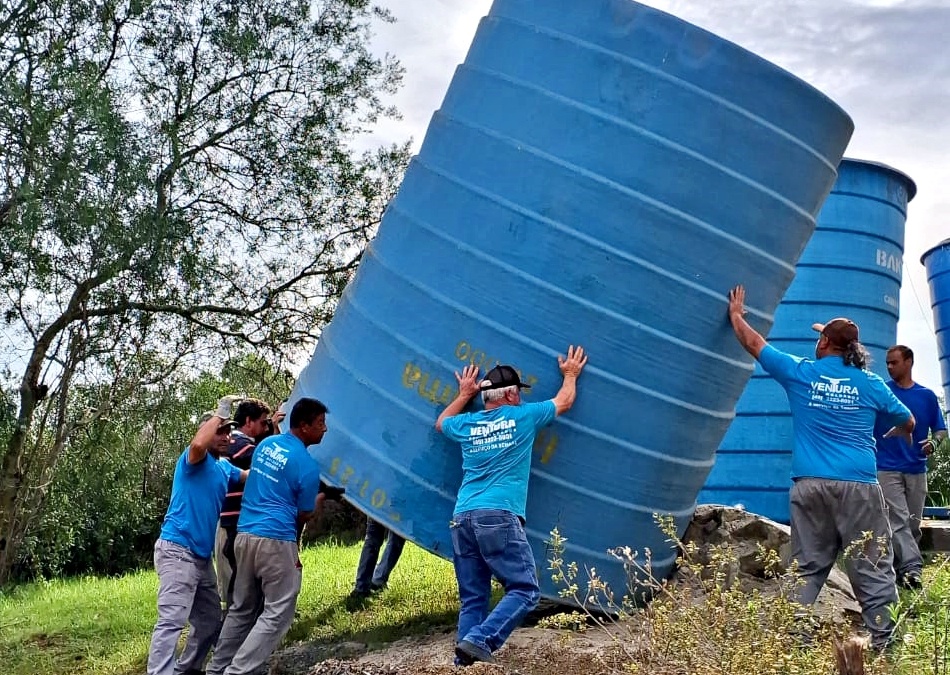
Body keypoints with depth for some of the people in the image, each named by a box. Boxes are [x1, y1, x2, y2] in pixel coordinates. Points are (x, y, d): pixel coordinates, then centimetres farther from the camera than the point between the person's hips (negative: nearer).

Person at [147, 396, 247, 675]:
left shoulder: (225, 469, 19)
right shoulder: (193, 460, -6)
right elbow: (198, 444, -30)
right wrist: (220, 413, -17)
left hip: (202, 556, 9)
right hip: (177, 551, -9)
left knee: (211, 621, 17)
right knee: (172, 621, -19)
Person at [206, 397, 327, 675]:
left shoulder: (266, 444, 10)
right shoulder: (307, 465, -11)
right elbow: (303, 515, 1)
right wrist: (320, 498, 20)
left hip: (244, 535, 8)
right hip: (276, 541, -8)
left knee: (241, 610, 17)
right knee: (277, 614, 0)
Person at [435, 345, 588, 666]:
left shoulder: (466, 424, 16)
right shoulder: (522, 417, 5)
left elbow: (441, 422, 41)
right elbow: (564, 402, 22)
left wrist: (464, 394, 47)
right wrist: (570, 374, 38)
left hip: (462, 518, 6)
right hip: (499, 516, -6)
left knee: (472, 599, 8)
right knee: (525, 590, -3)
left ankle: (464, 661, 1)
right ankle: (479, 640, -19)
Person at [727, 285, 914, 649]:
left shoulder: (800, 372, 7)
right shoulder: (871, 383, 8)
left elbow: (754, 343, 18)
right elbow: (908, 424, 21)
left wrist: (735, 313, 35)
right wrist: (890, 435, 44)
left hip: (810, 484, 1)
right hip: (858, 486, -1)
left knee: (808, 569, 7)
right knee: (872, 568, 0)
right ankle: (884, 643, -2)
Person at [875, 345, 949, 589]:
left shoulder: (927, 396, 6)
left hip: (917, 470, 3)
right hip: (887, 468, -3)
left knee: (913, 525, 8)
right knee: (899, 521, -14)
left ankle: (900, 569, 20)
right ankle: (911, 568, -23)